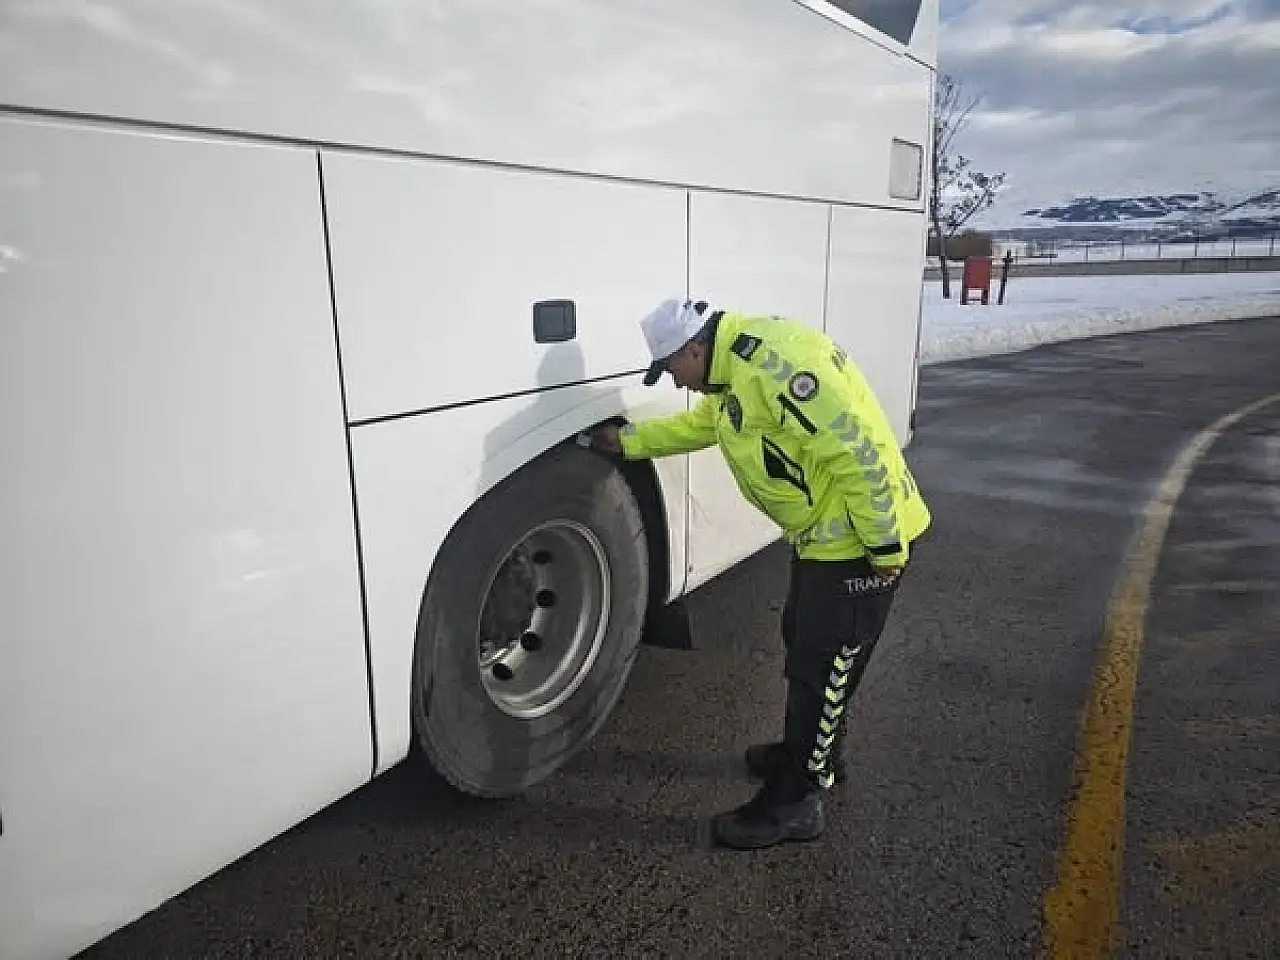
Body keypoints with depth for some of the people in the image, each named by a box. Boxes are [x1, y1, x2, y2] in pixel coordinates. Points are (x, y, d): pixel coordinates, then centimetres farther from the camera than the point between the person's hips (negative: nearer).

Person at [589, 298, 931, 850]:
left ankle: (794, 802, 16)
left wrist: (885, 545, -23)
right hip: (823, 537, 10)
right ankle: (814, 755, 43)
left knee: (820, 669, 1)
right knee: (804, 645, 23)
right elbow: (698, 424, 27)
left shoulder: (773, 363, -26)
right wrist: (627, 441, 26)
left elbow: (855, 449, -28)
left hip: (861, 541, -10)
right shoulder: (734, 371, 8)